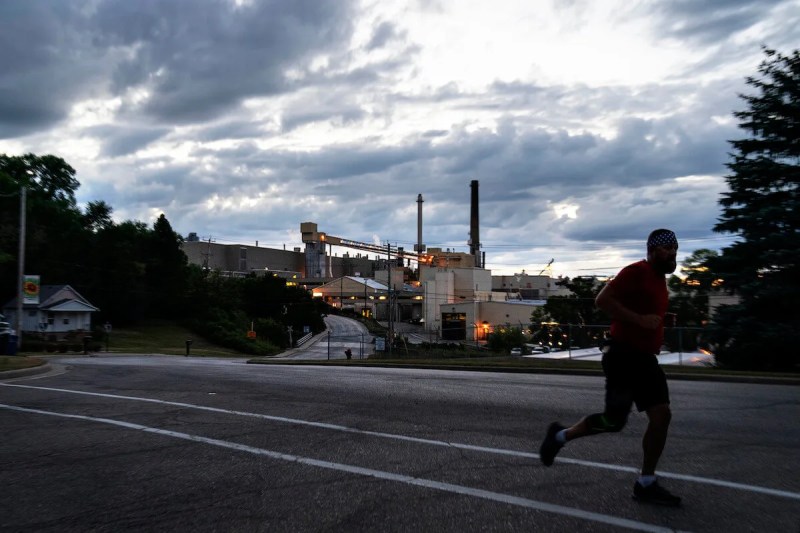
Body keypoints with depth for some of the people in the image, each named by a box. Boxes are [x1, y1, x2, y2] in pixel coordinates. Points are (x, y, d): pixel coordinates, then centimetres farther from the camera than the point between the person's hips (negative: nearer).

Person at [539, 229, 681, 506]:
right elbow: (603, 299, -22)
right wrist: (640, 320, -24)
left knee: (662, 415, 1)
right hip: (623, 354, -9)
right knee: (614, 420, -11)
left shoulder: (659, 279, 17)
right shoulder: (637, 272, -12)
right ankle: (560, 435, 12)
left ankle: (646, 484, 10)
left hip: (644, 357, 9)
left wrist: (655, 339, 16)